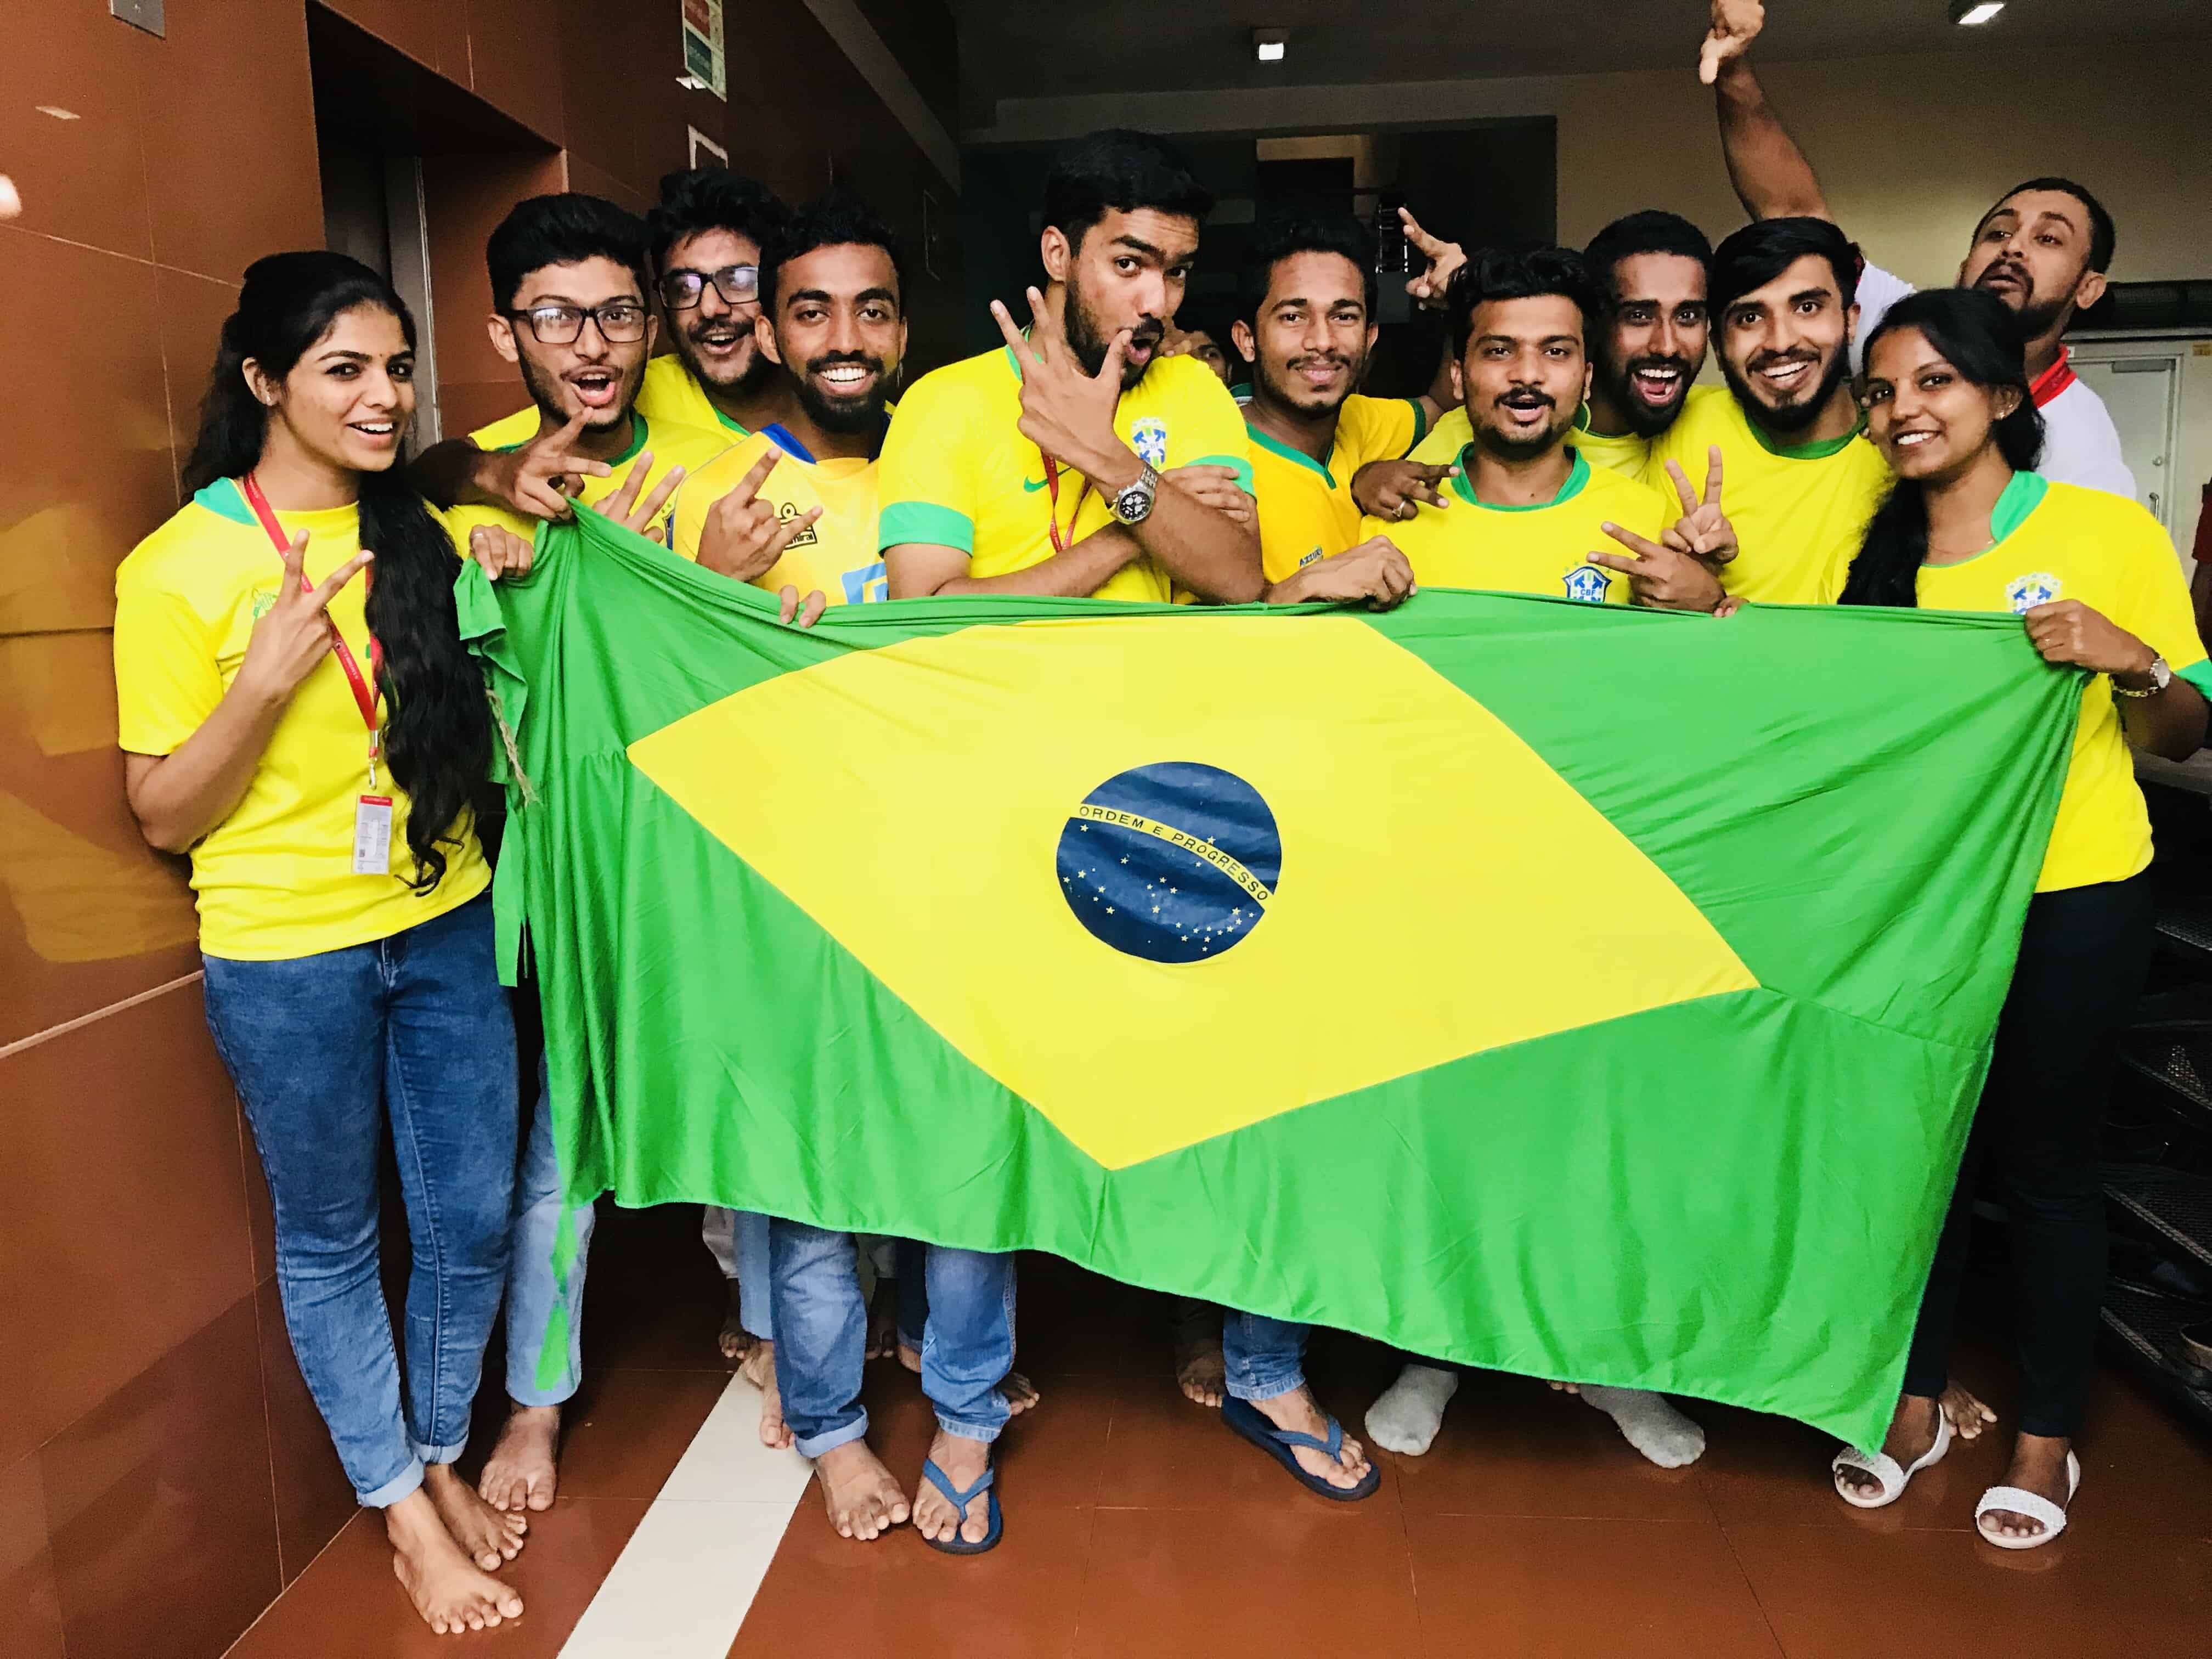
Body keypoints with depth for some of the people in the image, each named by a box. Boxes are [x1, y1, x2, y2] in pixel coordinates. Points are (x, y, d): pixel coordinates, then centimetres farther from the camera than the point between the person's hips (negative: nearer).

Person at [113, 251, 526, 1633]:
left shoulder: (418, 532, 4)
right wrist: (263, 682, -22)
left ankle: (442, 1455, 37)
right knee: (332, 1237, 13)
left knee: (477, 1219, 12)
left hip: (447, 926, 4)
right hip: (287, 957, -4)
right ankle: (400, 1508, 33)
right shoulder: (181, 566, -10)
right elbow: (165, 815, -8)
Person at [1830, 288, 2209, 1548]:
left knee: (2047, 1161, 7)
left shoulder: (2110, 532, -5)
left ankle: (2049, 1436, 27)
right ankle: (1922, 1396, 31)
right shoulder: (1875, 555, 5)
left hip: (2074, 903, -3)